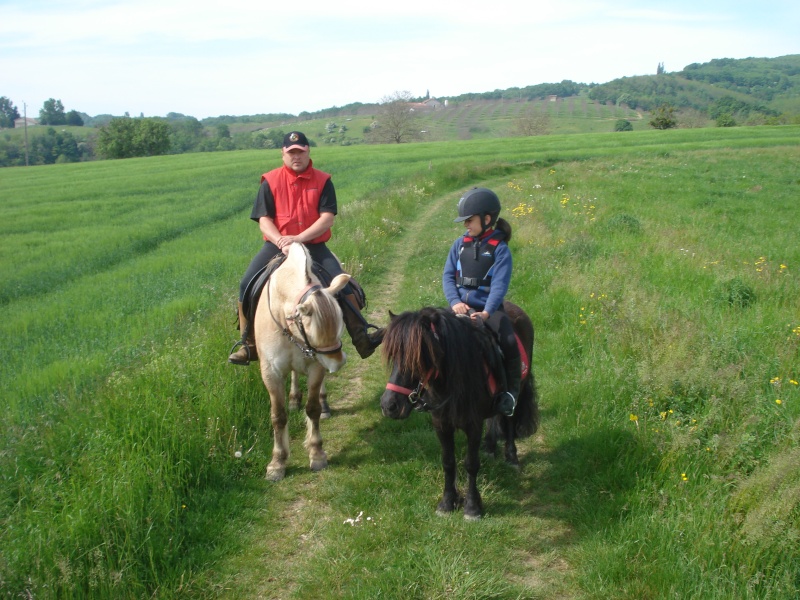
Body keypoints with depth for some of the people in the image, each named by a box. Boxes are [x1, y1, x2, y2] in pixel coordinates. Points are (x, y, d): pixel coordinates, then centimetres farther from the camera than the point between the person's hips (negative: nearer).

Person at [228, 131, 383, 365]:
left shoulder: (323, 181, 1)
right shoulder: (270, 181, 3)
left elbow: (327, 218, -8)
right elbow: (264, 219, -2)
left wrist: (299, 238, -21)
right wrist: (281, 242, -21)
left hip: (314, 246, 0)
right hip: (277, 245, 1)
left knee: (342, 284, -20)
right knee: (247, 285, -17)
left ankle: (362, 339, -14)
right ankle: (248, 345, -6)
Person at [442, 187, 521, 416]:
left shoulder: (499, 249, -6)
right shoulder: (461, 244, 6)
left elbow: (500, 284, -15)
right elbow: (448, 275, 6)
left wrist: (487, 312, -28)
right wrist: (454, 302, -11)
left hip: (487, 308, -4)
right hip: (461, 306, 4)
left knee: (509, 342, -25)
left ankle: (511, 391, -7)